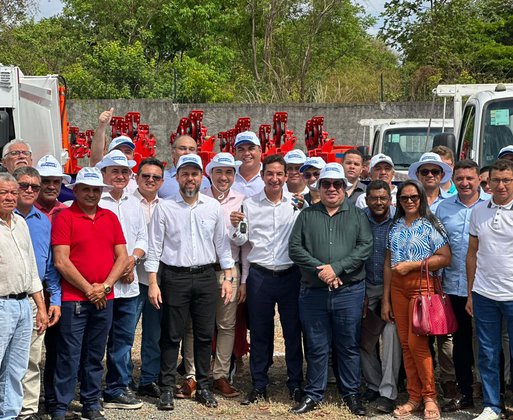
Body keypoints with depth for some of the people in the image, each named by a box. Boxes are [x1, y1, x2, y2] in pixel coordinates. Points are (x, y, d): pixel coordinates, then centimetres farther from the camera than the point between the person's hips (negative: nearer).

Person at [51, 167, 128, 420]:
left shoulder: (110, 218, 11)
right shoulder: (64, 218, -4)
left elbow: (122, 257, 8)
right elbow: (61, 261, -11)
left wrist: (105, 286, -4)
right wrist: (88, 289, -10)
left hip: (104, 300, 5)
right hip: (73, 299, -4)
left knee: (95, 356, 12)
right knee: (69, 356, -2)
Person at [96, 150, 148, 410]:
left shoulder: (134, 203, 16)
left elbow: (143, 238, 17)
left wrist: (133, 258, -3)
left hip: (128, 283, 6)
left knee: (123, 339, 10)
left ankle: (117, 390, 19)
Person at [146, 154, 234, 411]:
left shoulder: (213, 207, 6)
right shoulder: (164, 208, -1)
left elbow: (222, 243, 10)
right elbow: (154, 248, -1)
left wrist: (228, 277, 5)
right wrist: (152, 283, -7)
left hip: (206, 276, 2)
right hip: (174, 276, -2)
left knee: (205, 334, 8)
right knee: (172, 335, 2)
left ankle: (203, 387, 19)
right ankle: (167, 389, 11)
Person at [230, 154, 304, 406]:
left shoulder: (297, 204, 3)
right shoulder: (249, 204, 5)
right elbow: (241, 240, 7)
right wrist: (235, 226, -14)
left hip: (290, 274, -1)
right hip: (259, 275, 1)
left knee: (293, 330, 5)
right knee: (259, 332, 7)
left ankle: (295, 384, 17)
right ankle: (259, 386, 18)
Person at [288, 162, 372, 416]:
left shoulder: (357, 215, 6)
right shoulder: (307, 215, 8)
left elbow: (365, 247, -5)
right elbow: (295, 248, 0)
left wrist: (336, 268, -15)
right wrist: (320, 269, -13)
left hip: (349, 291, -1)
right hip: (313, 292, 1)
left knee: (349, 346, 7)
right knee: (316, 346, 7)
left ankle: (351, 393, 20)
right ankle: (313, 394, 19)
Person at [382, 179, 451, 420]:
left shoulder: (430, 225, -1)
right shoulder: (395, 227, 13)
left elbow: (445, 258, -10)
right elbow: (388, 264, 12)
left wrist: (412, 265, -14)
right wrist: (385, 300, 9)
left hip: (422, 285, -5)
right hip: (398, 288, 5)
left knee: (416, 343, -8)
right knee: (406, 344, 5)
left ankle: (429, 397, 8)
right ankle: (414, 397, 15)